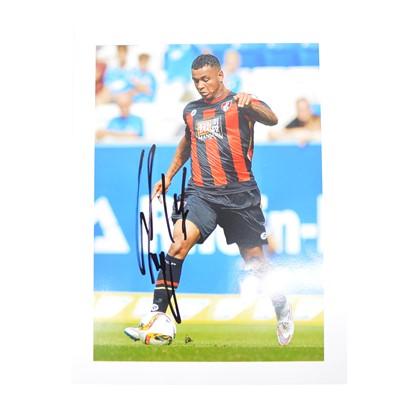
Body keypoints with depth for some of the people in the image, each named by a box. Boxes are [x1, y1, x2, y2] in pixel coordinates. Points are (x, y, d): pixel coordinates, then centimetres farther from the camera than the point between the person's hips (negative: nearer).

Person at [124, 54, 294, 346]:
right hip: (201, 193, 3)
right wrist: (169, 176, 35)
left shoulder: (240, 103, 0)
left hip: (240, 195, -3)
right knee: (178, 244, -21)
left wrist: (250, 103, -40)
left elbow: (272, 119, -20)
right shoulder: (191, 110, 16)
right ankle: (158, 317, -25)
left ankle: (282, 307, 33)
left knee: (255, 261, 5)